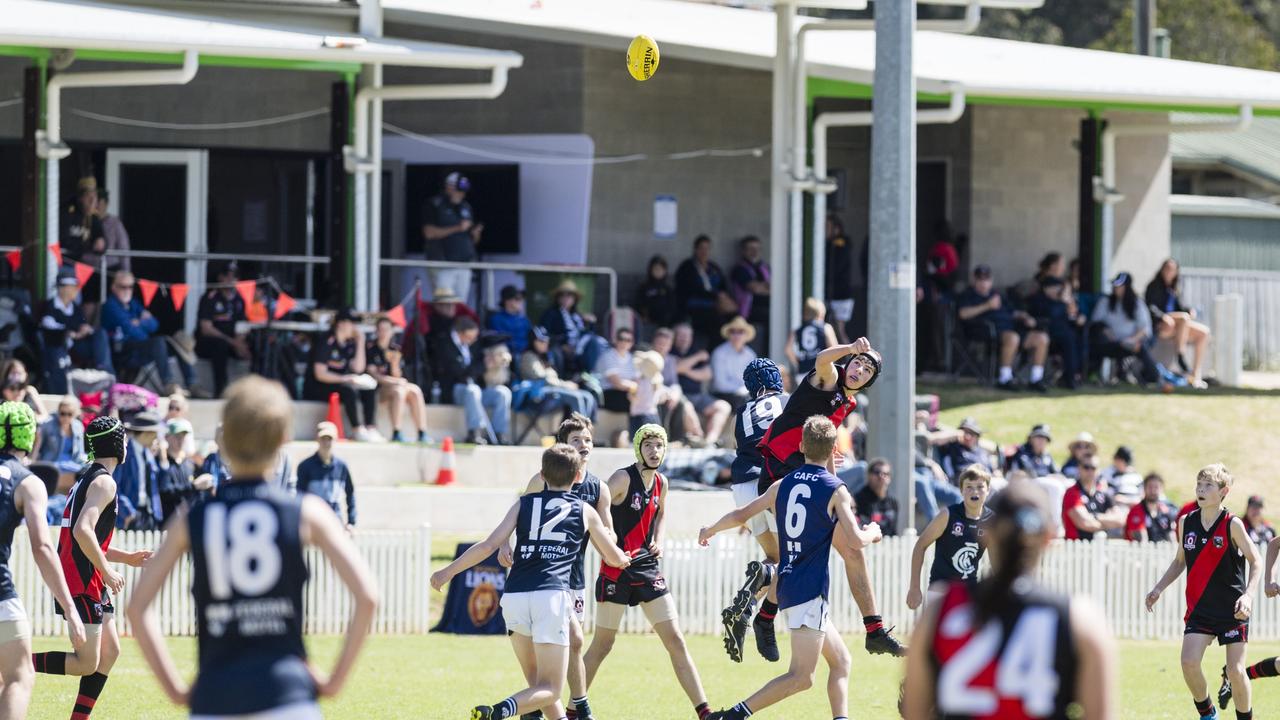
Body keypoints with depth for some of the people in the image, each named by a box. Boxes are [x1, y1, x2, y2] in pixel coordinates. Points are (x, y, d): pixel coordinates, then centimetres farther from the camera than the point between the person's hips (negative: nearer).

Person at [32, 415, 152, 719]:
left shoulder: (85, 477, 18)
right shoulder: (104, 482, -12)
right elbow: (83, 530, -26)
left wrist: (126, 557, 25)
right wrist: (107, 571, -19)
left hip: (89, 582, 10)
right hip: (81, 582, -10)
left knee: (110, 651, 12)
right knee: (86, 664, -10)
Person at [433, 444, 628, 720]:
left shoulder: (525, 503, 17)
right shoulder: (584, 511, 16)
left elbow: (489, 545, 7)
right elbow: (615, 559, 27)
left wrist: (448, 571, 16)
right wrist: (625, 558, 52)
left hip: (513, 596, 3)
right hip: (552, 596, -3)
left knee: (537, 682, 21)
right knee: (549, 690, -4)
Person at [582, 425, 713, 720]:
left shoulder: (661, 483, 8)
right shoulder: (623, 478, -12)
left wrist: (659, 540, 10)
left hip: (648, 570, 6)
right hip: (616, 571, -6)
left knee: (676, 641, -1)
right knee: (602, 645, 1)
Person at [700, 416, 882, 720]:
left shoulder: (783, 485, 8)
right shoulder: (835, 489, -8)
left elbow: (741, 515, 13)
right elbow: (857, 540, -12)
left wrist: (710, 531, 32)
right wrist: (873, 533, 12)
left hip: (787, 585, 8)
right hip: (810, 589, -8)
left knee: (841, 661, 17)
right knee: (801, 677, -12)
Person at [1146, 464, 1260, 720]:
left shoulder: (1232, 525, -9)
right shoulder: (1186, 522, 3)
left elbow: (1255, 562, -5)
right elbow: (1180, 561, 17)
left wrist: (1248, 595, -19)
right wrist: (1159, 588, 5)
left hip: (1233, 610, -3)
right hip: (1200, 609, 3)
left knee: (1235, 670, -5)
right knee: (1189, 663, -13)